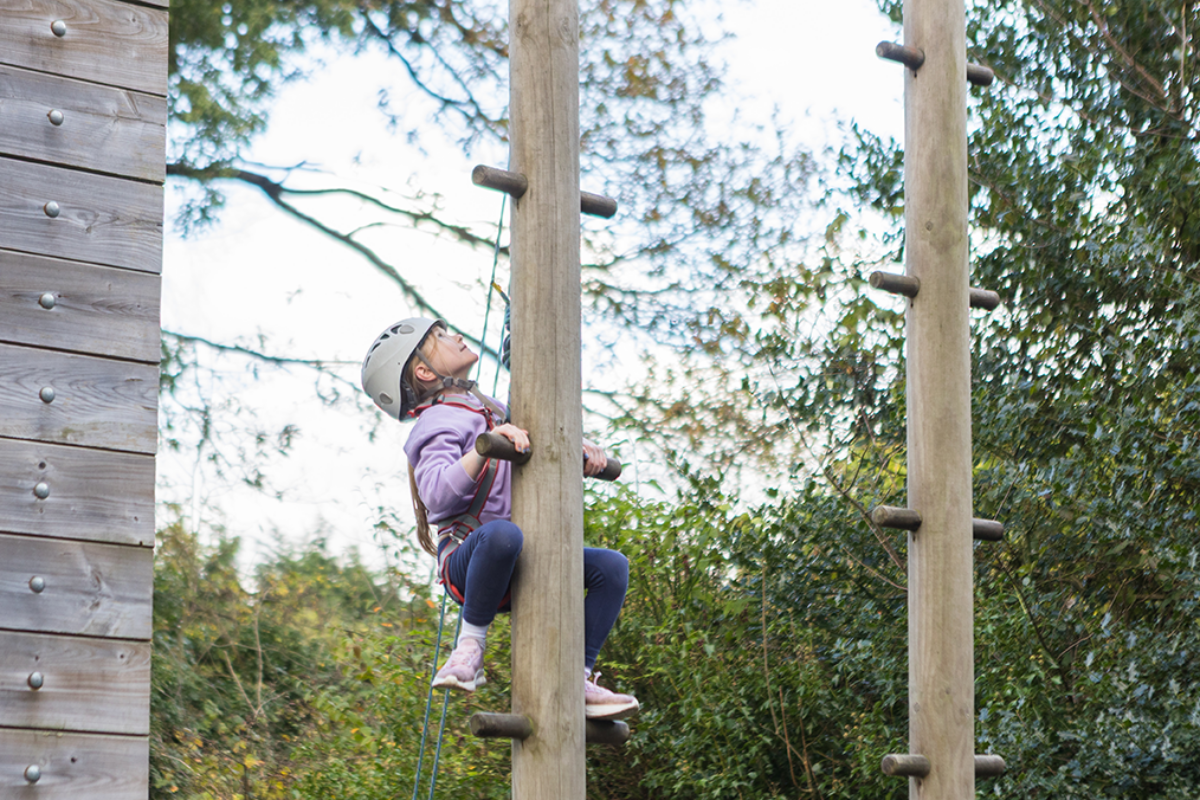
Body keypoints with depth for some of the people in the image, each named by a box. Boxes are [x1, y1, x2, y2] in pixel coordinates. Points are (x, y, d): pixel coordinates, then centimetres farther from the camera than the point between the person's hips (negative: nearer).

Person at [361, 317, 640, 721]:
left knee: (611, 566, -3)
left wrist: (580, 448, 13)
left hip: (512, 568, 9)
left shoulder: (488, 409, 20)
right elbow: (437, 493, -25)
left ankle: (579, 679, -5)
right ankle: (470, 643, -23)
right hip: (467, 559, -8)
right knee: (502, 533, -42)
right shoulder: (440, 422, -7)